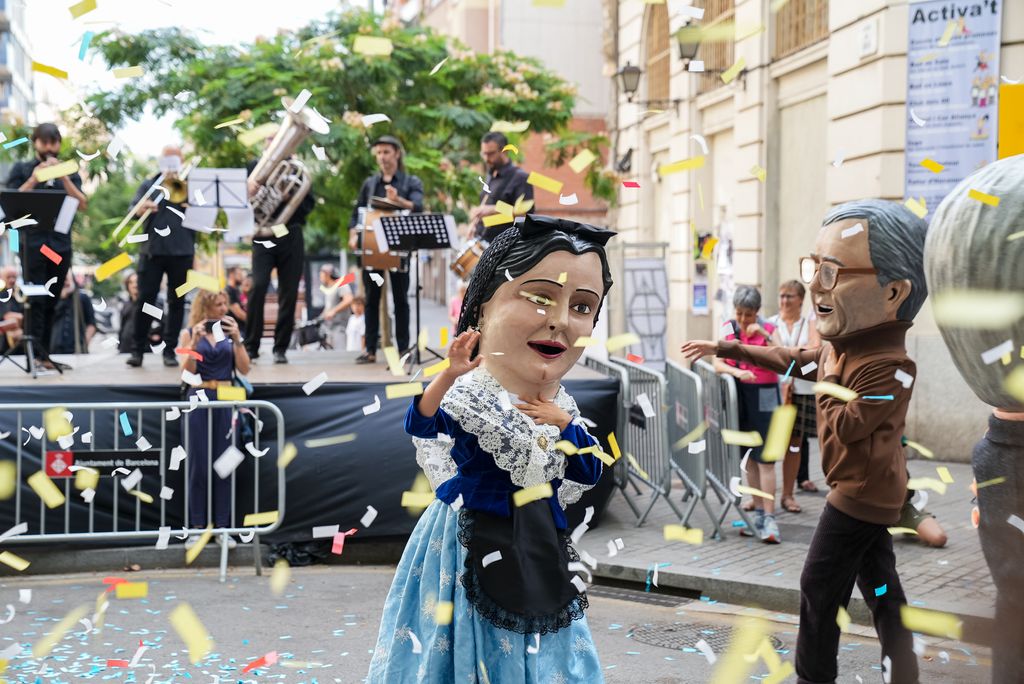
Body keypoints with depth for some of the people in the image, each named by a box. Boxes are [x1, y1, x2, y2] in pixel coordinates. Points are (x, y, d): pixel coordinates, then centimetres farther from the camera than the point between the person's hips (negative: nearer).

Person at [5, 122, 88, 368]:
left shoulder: (69, 172, 15)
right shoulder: (22, 169, 9)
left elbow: (82, 204, 1)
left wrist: (62, 177, -9)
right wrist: (35, 178, -12)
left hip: (61, 243, 3)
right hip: (32, 242, -3)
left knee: (51, 303, 5)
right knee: (36, 301, -11)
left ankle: (44, 353, 8)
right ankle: (36, 354, -15)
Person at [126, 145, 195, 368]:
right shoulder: (149, 184, 13)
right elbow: (133, 211, 2)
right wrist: (143, 207, -19)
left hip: (182, 251, 0)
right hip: (152, 250, 0)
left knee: (177, 301, 3)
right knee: (145, 299, -3)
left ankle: (170, 350, 10)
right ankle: (138, 349, 4)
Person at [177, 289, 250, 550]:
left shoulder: (230, 332, 8)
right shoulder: (189, 333, 3)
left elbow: (244, 369, 0)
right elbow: (187, 370, -8)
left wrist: (237, 339, -11)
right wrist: (195, 341, -19)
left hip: (226, 401, 2)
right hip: (199, 400, -2)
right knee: (199, 466, 1)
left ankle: (222, 527, 9)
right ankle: (197, 527, 6)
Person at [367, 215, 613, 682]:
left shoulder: (561, 406, 2)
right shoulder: (468, 394, -17)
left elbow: (588, 475, 7)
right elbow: (422, 426, -32)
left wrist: (565, 426, -10)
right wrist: (447, 377, -50)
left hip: (538, 552, 6)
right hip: (472, 547, -6)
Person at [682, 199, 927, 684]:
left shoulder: (889, 365, -27)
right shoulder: (846, 346, 4)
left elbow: (844, 426, -30)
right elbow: (791, 360, 19)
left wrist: (829, 376, -16)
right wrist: (725, 349, 23)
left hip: (861, 491, -10)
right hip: (870, 489, 10)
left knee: (820, 585, 0)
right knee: (879, 584, 13)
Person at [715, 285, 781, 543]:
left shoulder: (768, 329, -4)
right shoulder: (728, 329, 4)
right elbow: (718, 364, -6)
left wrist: (765, 336, -25)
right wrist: (737, 372, -26)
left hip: (763, 397, -4)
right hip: (738, 395, 4)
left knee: (765, 458, -9)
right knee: (749, 458, 11)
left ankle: (769, 520, -10)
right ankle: (758, 513, 20)